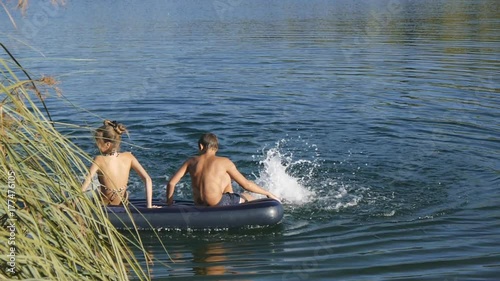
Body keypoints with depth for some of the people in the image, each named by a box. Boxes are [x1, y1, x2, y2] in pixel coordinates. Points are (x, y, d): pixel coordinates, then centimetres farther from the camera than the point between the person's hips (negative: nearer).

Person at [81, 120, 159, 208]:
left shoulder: (99, 160, -24)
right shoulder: (128, 157, -14)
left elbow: (83, 188, -31)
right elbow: (147, 179, -19)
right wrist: (149, 205, -17)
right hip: (122, 204, 4)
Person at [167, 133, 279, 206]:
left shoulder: (191, 162, 5)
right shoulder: (224, 162, -4)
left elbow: (171, 183, 3)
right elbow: (246, 184, -1)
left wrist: (169, 203, 18)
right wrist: (268, 193, 9)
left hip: (199, 205, 5)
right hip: (216, 205, -5)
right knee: (249, 198, 19)